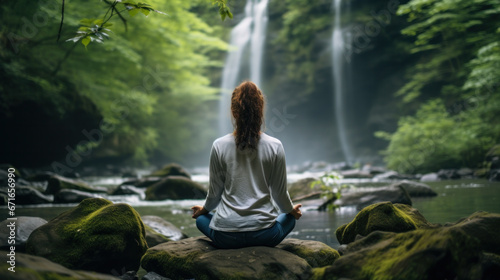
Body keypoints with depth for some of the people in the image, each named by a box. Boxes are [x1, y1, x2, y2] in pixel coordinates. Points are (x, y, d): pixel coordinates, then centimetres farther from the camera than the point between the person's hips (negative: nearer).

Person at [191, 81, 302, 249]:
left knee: (201, 219, 34)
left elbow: (215, 192, 3)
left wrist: (204, 209, 26)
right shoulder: (275, 147, -7)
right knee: (289, 218, 33)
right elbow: (280, 192, 2)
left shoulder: (219, 146, -7)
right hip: (264, 234, 0)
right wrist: (291, 210, 25)